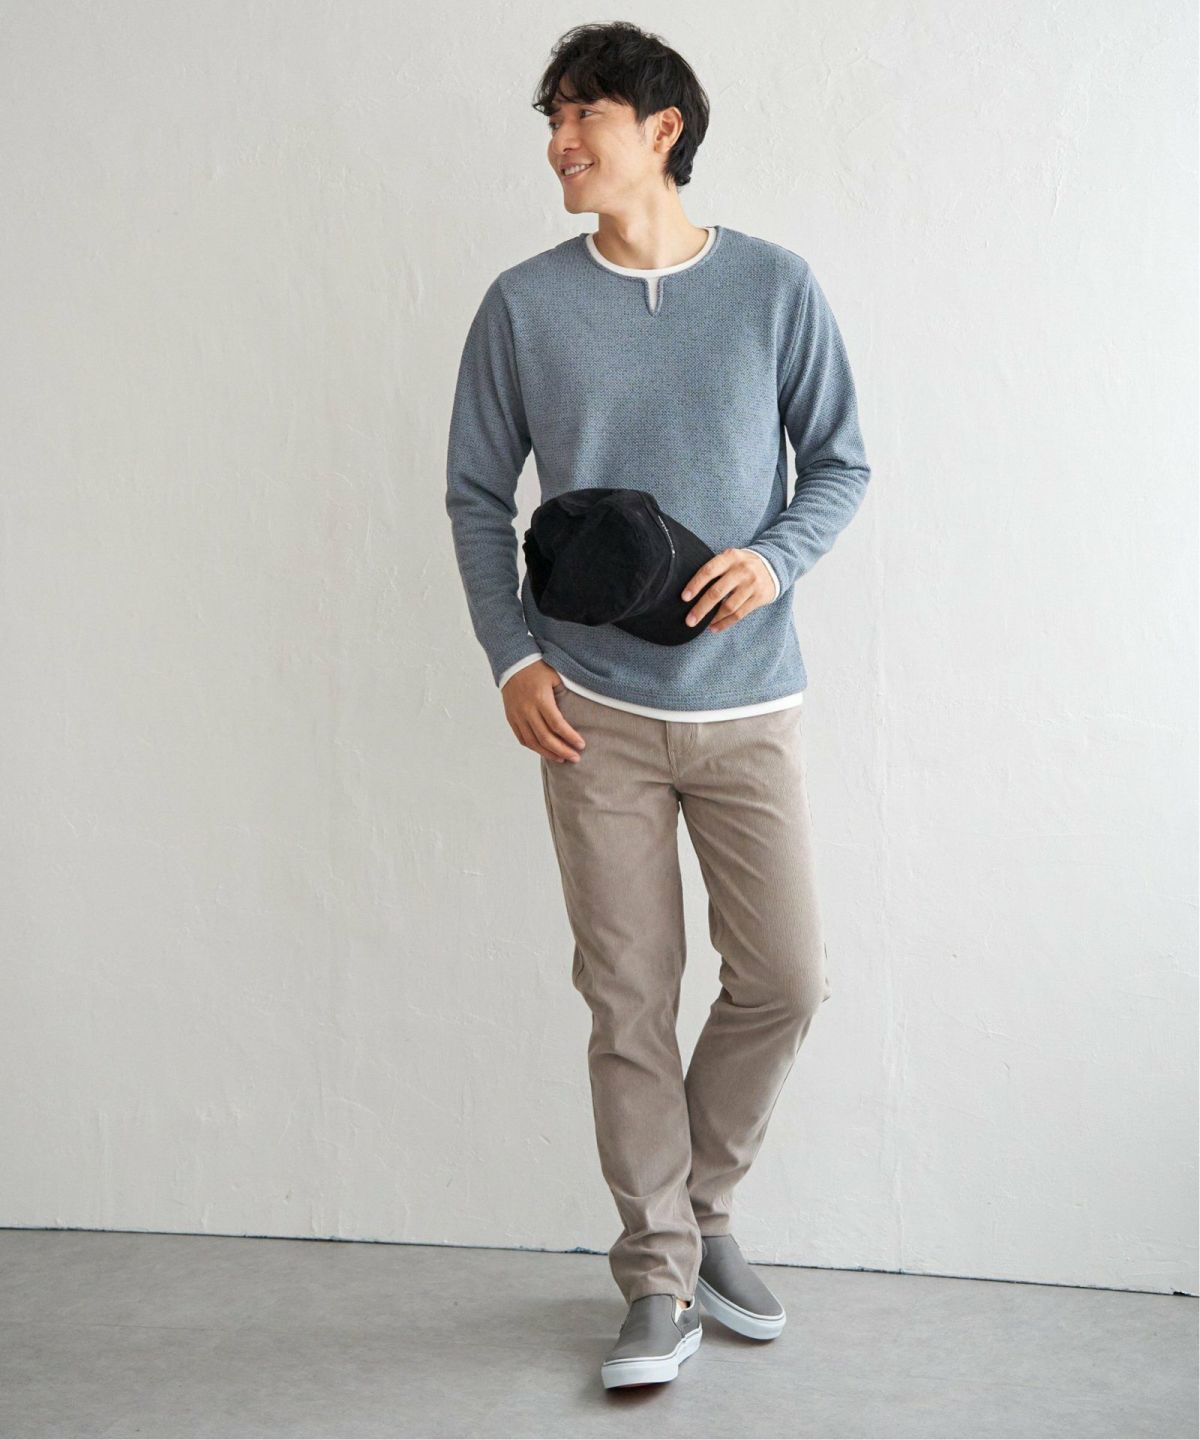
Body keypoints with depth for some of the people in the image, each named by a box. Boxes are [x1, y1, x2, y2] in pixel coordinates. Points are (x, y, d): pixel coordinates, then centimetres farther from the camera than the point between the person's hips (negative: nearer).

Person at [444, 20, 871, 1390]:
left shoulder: (775, 287, 0)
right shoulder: (525, 304, 1)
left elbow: (840, 462, 6)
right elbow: (476, 494, 7)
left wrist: (776, 558, -14)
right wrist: (512, 657, -5)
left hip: (747, 704, 1)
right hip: (593, 711, 0)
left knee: (783, 980, 3)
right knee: (629, 1000, 2)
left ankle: (700, 1208, 28)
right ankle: (660, 1277, 16)